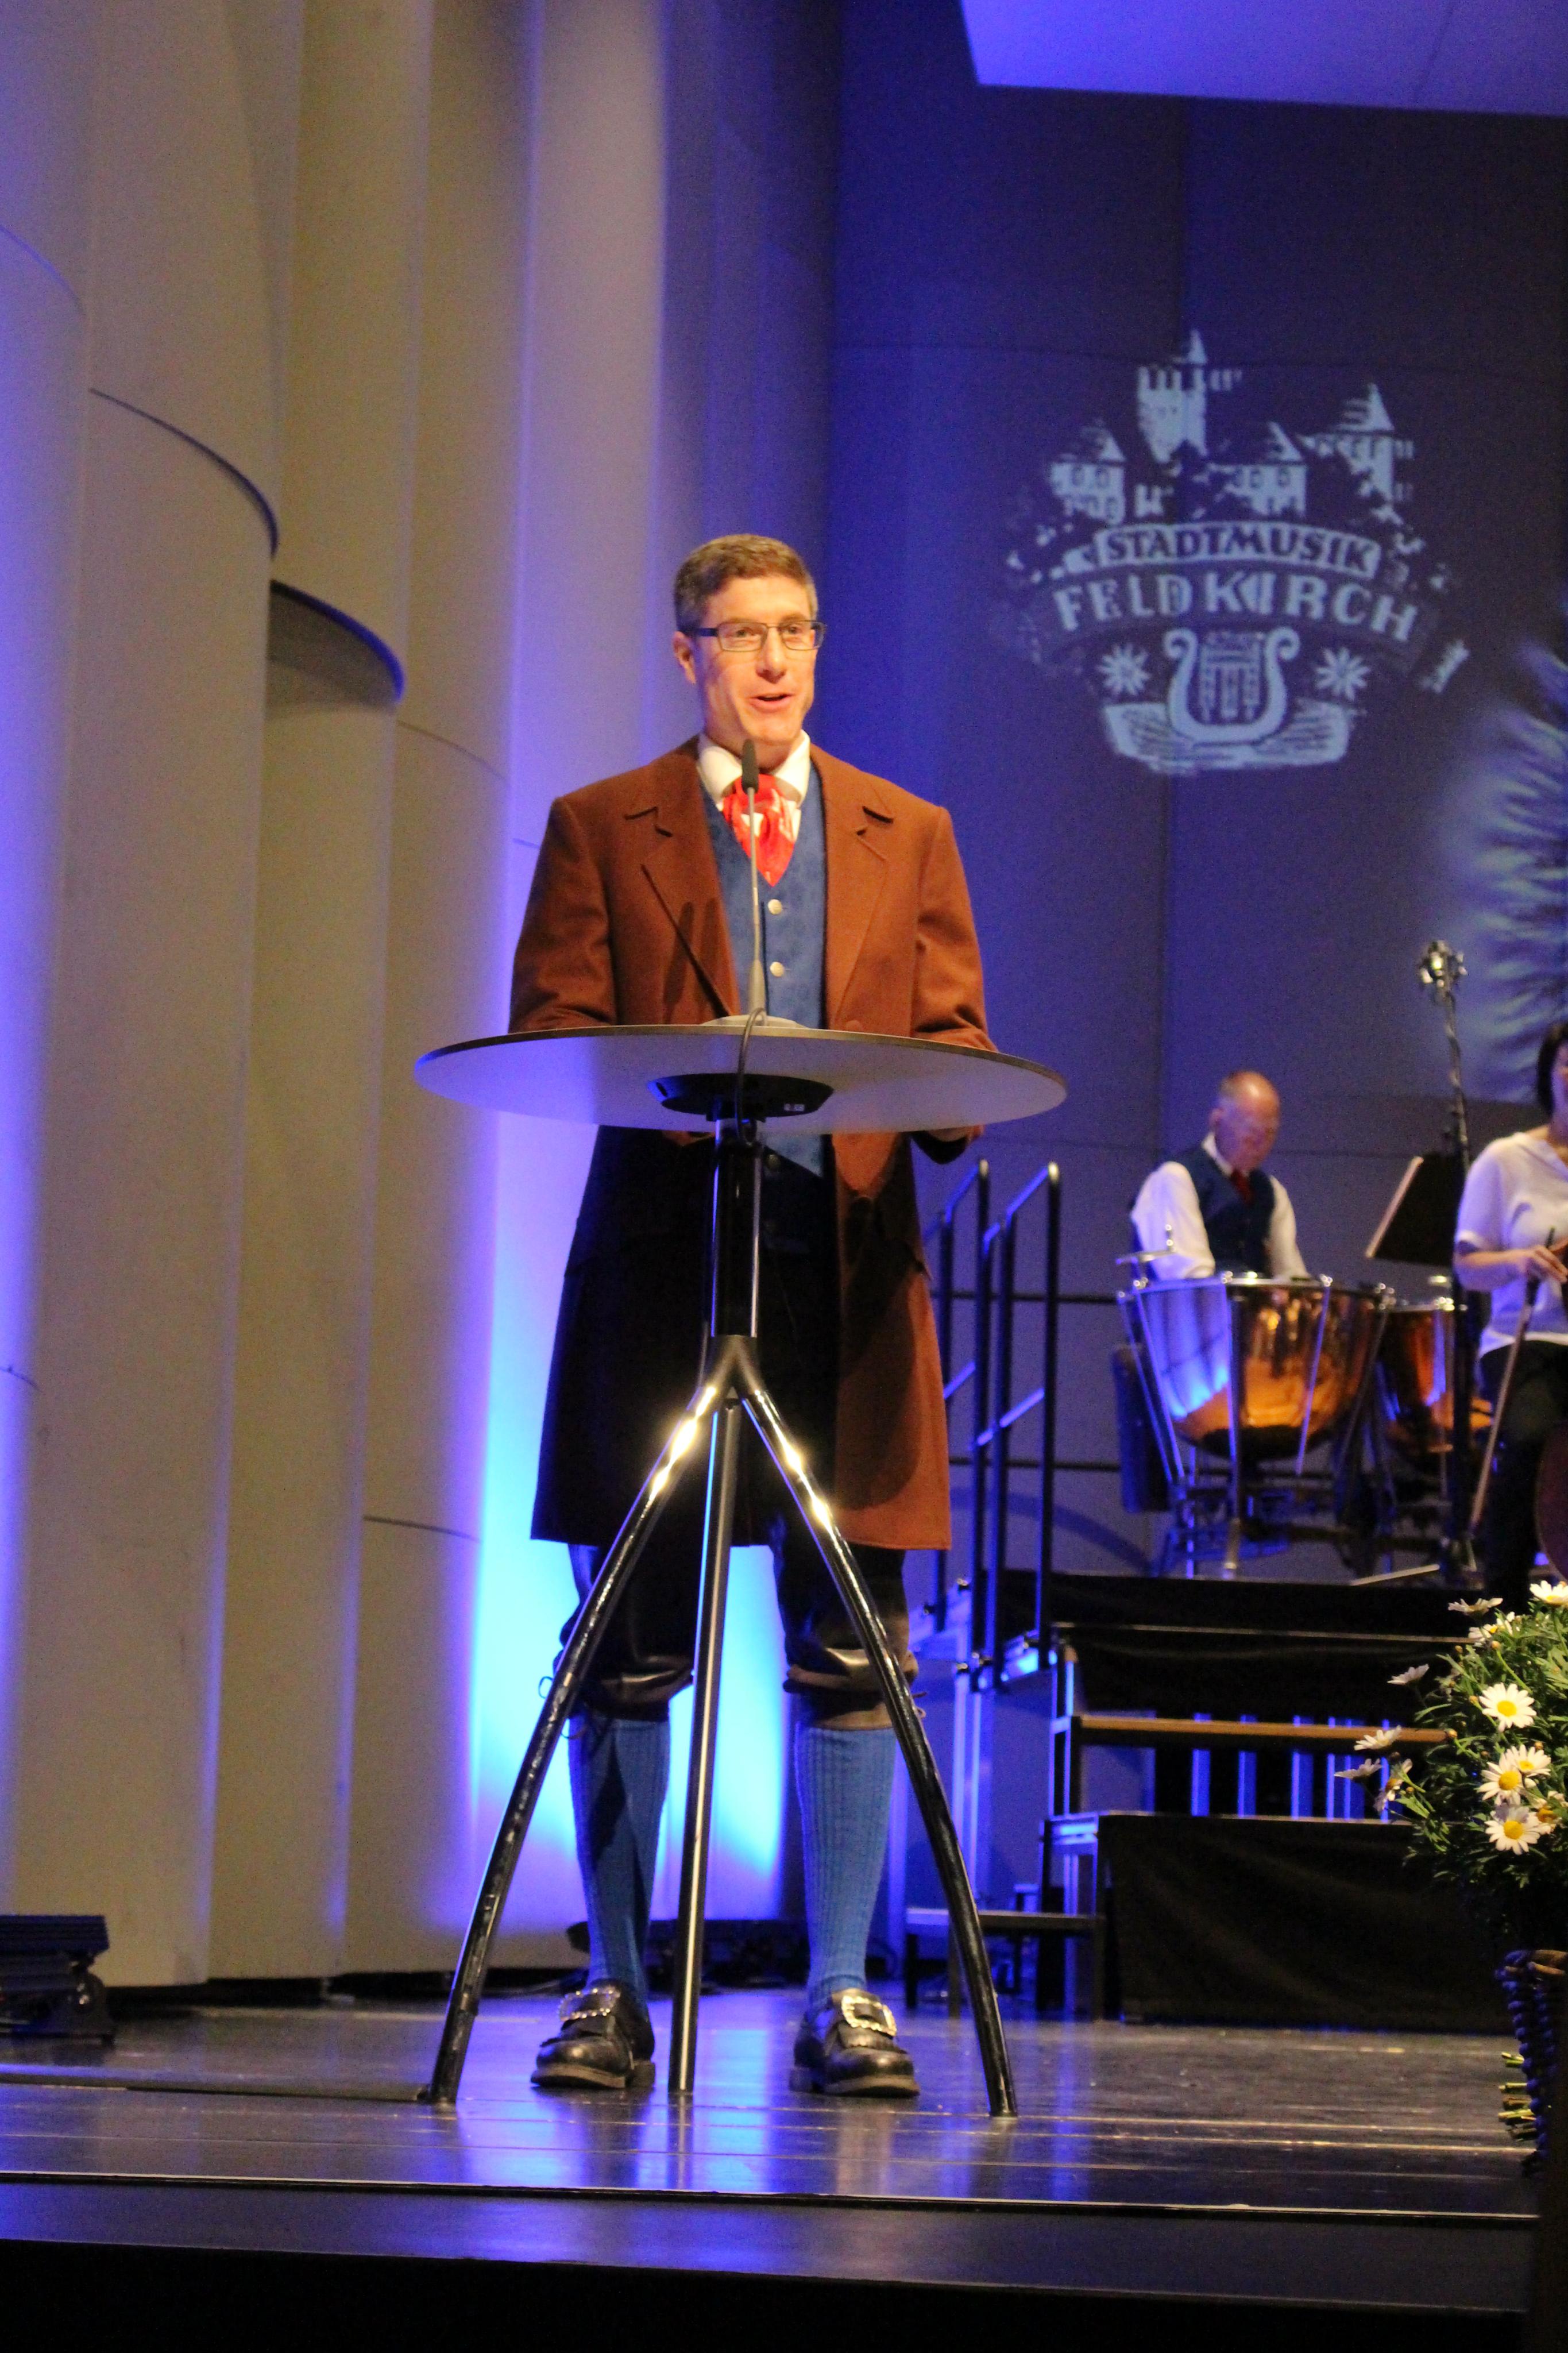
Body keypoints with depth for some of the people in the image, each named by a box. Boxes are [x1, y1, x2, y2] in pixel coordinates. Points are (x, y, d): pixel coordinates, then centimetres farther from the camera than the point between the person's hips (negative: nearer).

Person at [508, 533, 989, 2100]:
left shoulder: (909, 835, 18)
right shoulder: (599, 828, 12)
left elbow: (956, 1044, 12)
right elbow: (549, 1034, 3)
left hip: (847, 1259, 1)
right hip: (658, 1257, -1)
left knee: (851, 1648, -2)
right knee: (628, 1646, -1)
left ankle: (840, 1998, 4)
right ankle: (614, 1989, 8)